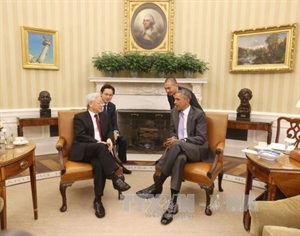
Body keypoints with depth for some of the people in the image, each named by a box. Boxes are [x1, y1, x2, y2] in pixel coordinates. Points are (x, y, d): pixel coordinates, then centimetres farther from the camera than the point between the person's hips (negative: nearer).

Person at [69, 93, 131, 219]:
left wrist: (109, 139, -11)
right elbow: (80, 136, -9)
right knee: (100, 147, -36)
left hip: (98, 150, 3)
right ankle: (115, 178, -37)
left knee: (99, 164, -32)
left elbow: (110, 131, 14)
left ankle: (97, 200, -26)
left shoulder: (105, 116, 20)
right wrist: (98, 143, -21)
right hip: (82, 150, -3)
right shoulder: (79, 117, 4)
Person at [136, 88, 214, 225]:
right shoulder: (174, 112, 9)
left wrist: (179, 141, -22)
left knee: (176, 146, -36)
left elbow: (201, 139, -13)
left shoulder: (199, 114, -8)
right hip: (180, 149, 4)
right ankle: (173, 203, -34)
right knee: (179, 158, -35)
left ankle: (156, 186, -30)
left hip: (198, 150, -4)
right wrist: (173, 139, -8)